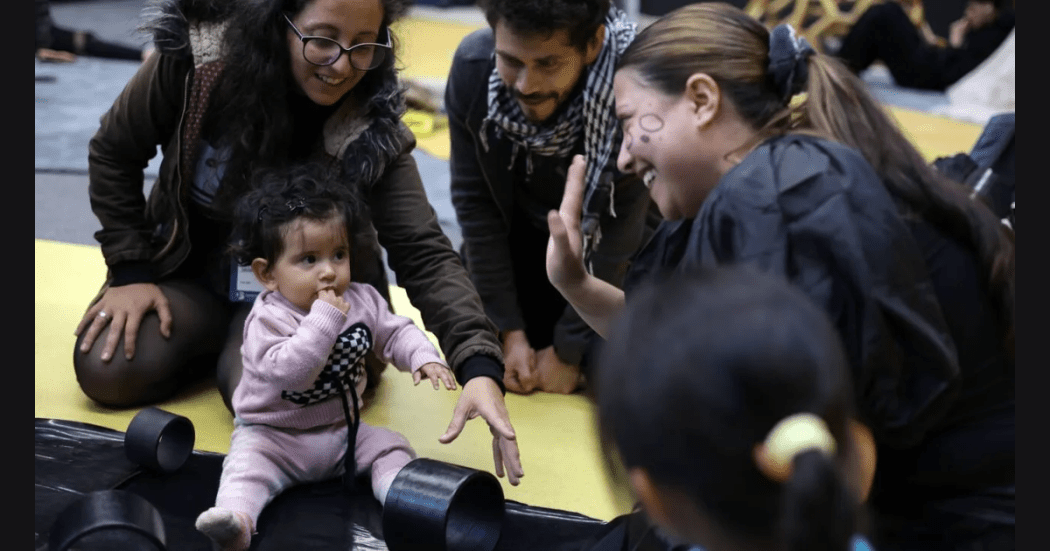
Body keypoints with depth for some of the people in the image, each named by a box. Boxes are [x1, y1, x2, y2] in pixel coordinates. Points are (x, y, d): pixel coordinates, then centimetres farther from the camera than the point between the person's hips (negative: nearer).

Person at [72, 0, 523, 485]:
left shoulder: (369, 130, -24)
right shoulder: (198, 62, -22)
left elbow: (424, 252, -31)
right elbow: (114, 154, -5)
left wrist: (479, 366, -46)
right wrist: (131, 271, -10)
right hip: (189, 268, 3)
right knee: (105, 370, -20)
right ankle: (221, 344, 12)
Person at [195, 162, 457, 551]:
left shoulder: (362, 300, -3)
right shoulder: (268, 320, -22)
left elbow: (395, 332, 8)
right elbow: (289, 372, -36)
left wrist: (423, 357, -13)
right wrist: (324, 318, -39)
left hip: (343, 430, 6)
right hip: (273, 434, -6)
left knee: (392, 447, -10)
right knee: (248, 463, -30)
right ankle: (236, 519, -50)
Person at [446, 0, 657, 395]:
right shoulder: (472, 65, -26)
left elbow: (619, 237, -25)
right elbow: (475, 203, -15)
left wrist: (568, 349, -18)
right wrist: (508, 330, -14)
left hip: (616, 263, -2)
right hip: (517, 245, 3)